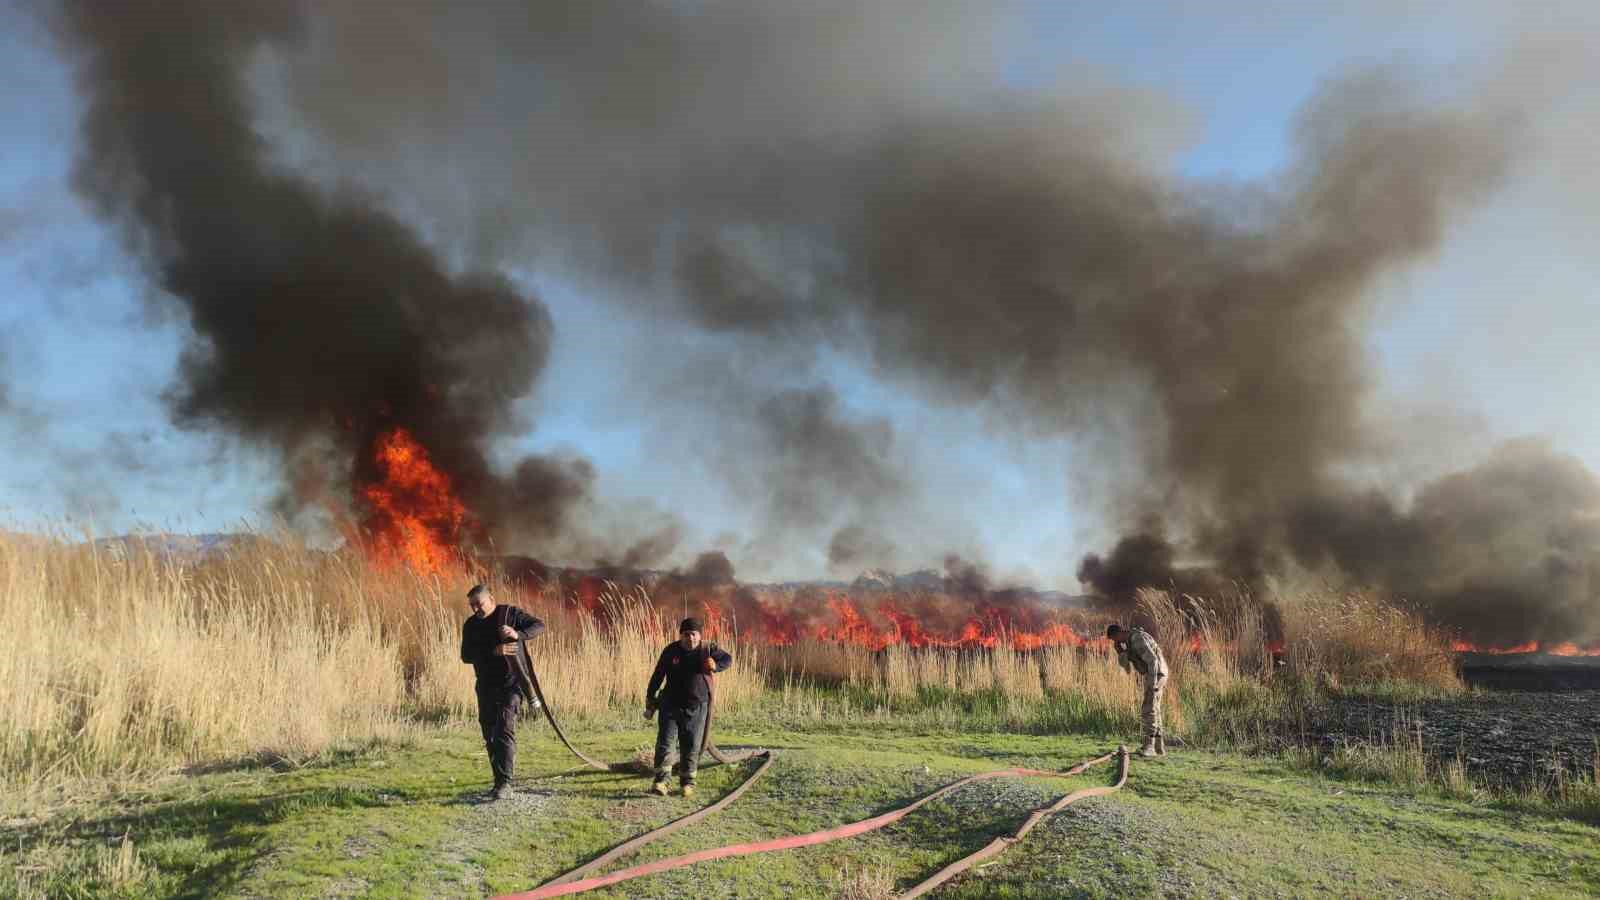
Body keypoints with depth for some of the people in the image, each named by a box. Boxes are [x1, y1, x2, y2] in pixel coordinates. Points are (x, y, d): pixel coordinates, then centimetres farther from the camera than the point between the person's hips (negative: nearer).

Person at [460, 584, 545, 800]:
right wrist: (494, 651, -21)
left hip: (511, 684, -5)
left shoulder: (510, 614, -3)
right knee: (490, 736, 10)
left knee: (505, 732, -16)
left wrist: (518, 634, -28)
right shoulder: (471, 625, 5)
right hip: (486, 687, 5)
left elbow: (539, 625, -9)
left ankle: (504, 783, -17)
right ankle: (499, 781, 22)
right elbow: (466, 656, -5)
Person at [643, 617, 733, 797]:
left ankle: (687, 782, 16)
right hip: (671, 705, 0)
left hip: (697, 708, 0)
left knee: (691, 746, 4)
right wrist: (650, 700, 6)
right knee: (665, 742, -10)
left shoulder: (707, 649, -2)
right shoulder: (671, 651, -2)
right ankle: (660, 781, -8)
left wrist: (716, 666, -15)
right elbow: (657, 676, 4)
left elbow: (728, 659, 8)